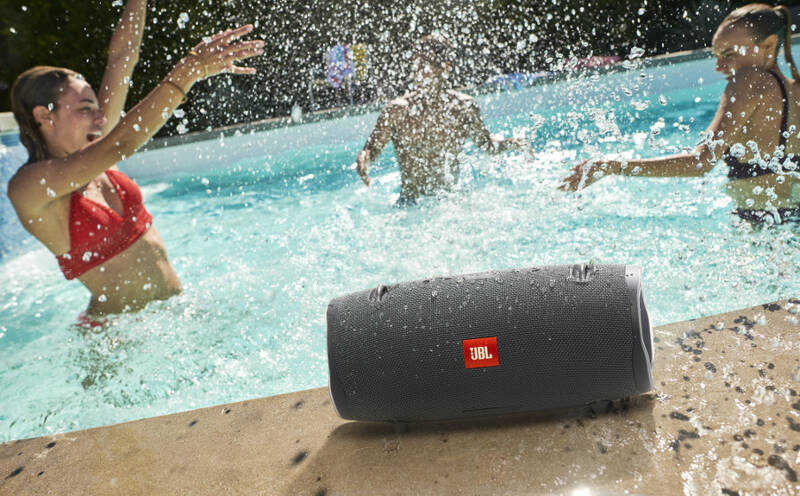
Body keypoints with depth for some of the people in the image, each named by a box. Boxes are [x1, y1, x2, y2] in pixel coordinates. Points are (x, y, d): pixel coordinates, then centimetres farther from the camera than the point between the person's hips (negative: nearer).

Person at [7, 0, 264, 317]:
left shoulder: (95, 154, 5)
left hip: (175, 304, 4)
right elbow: (122, 143, -28)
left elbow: (121, 58, 4)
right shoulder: (28, 186, -13)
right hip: (121, 329, -4)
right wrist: (190, 69, -32)